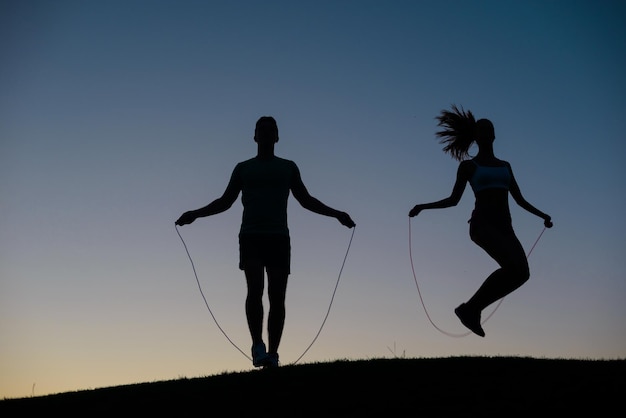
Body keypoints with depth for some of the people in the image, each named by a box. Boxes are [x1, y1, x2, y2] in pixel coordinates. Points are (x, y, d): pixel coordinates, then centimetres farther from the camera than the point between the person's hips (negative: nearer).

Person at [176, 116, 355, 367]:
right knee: (255, 289, -19)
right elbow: (225, 201, 15)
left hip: (279, 238, 1)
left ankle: (272, 354, -2)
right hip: (250, 237, -1)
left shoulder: (288, 167, 16)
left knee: (277, 298, -4)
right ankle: (257, 346, -12)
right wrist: (196, 214, 2)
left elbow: (306, 200, 18)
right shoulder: (243, 168, 14)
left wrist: (336, 214, 8)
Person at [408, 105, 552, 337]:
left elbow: (520, 199, 26)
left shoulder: (505, 166, 24)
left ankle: (472, 309, -6)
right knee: (514, 266, -30)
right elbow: (453, 199, 8)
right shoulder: (468, 166, 10)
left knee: (521, 273, -18)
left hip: (504, 226, 6)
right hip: (482, 224, -6)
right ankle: (470, 308, -17)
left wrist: (542, 215, 18)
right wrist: (423, 206, -5)